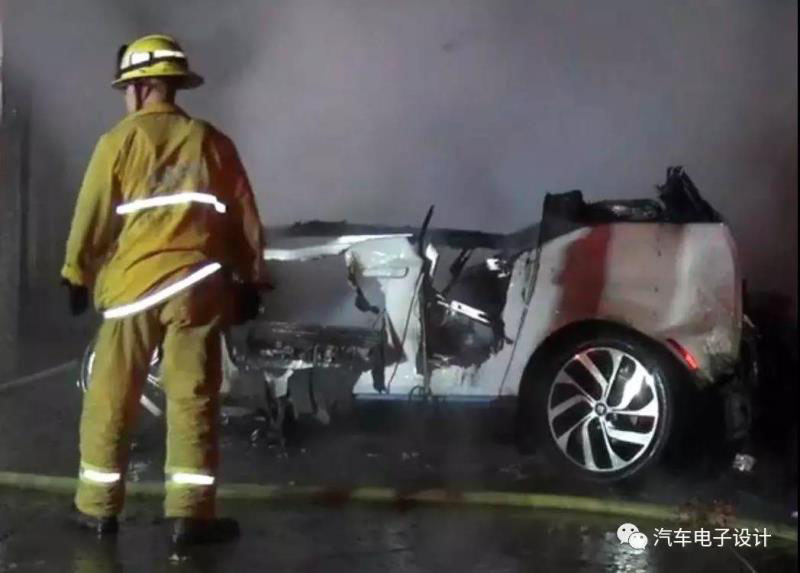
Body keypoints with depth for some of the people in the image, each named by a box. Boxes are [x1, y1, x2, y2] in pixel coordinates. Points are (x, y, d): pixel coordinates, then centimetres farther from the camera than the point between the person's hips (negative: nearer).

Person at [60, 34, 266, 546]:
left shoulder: (121, 139, 2)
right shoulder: (212, 142, 10)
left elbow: (93, 215, 3)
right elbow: (245, 219, 11)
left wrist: (77, 276, 13)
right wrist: (252, 281, 18)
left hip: (132, 282, -1)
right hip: (196, 283, 2)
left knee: (111, 399, 8)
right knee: (193, 399, 2)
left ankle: (98, 507, 14)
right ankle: (190, 513, 0)